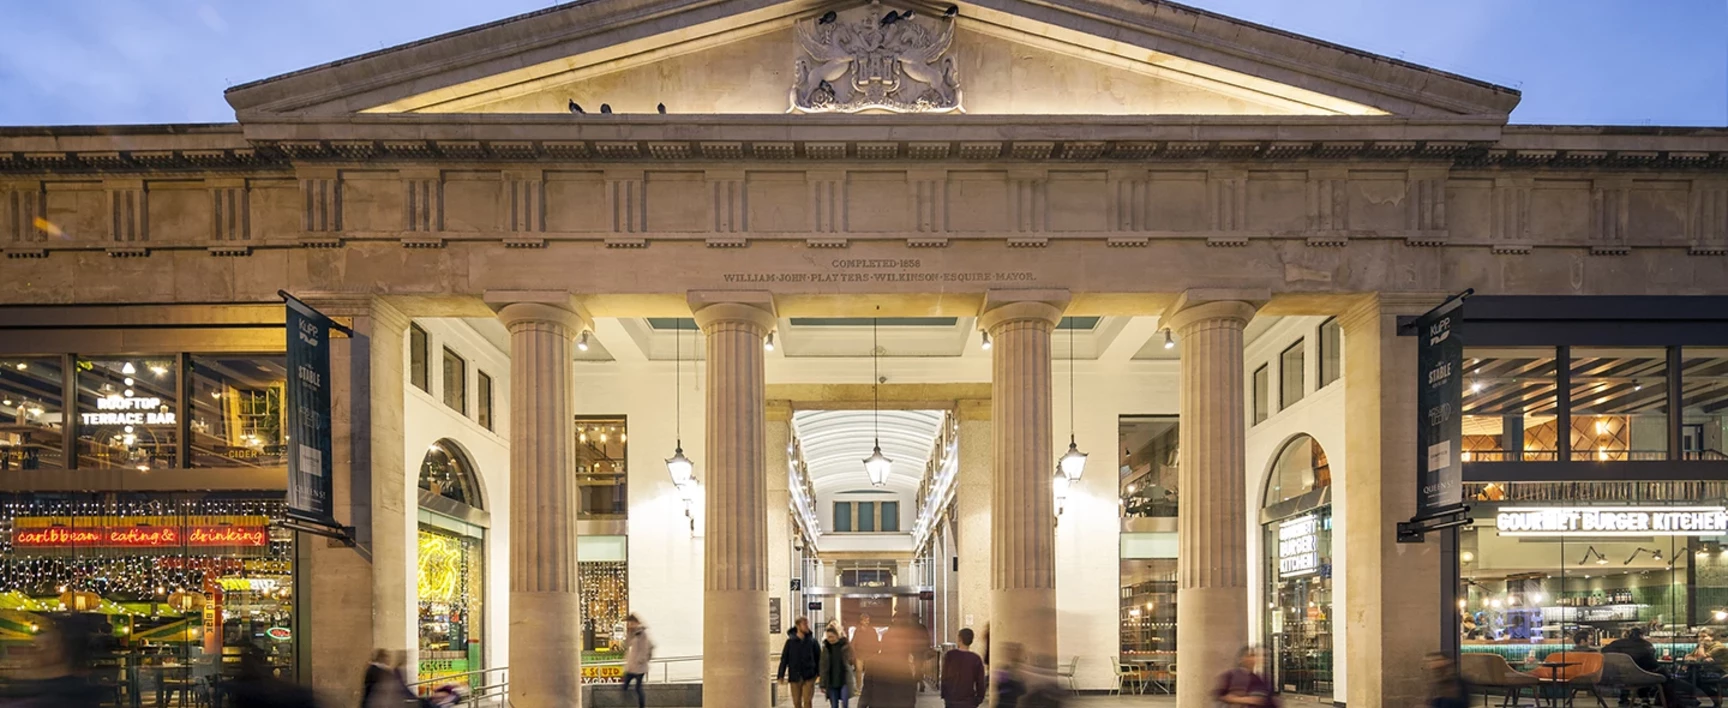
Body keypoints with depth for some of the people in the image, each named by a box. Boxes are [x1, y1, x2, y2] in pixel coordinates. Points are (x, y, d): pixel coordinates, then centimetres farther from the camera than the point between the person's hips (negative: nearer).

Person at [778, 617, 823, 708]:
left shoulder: (813, 641, 2)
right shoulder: (790, 642, 0)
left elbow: (819, 658, 5)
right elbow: (784, 659, 2)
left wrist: (819, 673, -2)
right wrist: (781, 675, -2)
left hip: (809, 677, -1)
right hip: (795, 677, 1)